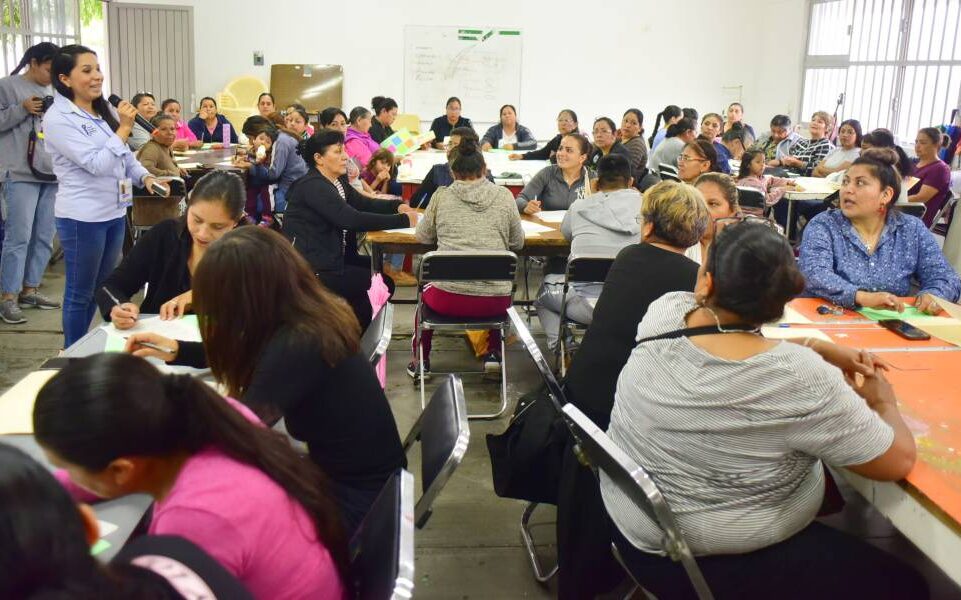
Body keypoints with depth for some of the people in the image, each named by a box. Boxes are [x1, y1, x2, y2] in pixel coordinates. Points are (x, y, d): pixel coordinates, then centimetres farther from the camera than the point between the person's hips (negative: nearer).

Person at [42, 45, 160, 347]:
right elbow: (97, 164, -21)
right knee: (80, 293, 5)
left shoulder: (102, 110, 9)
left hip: (115, 212, 8)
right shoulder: (58, 118, -14)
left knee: (101, 288, 18)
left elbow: (124, 155, 16)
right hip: (83, 217, -8)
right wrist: (124, 127, -17)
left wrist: (146, 177, -1)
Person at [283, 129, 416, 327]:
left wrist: (397, 205, -4)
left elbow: (364, 204, 16)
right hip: (313, 271, -10)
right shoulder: (312, 186, -19)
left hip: (333, 258, 10)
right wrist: (403, 220, -25)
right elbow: (352, 219, -28)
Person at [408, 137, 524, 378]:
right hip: (495, 302, 1)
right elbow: (518, 242, 11)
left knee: (426, 292, 35)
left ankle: (420, 362, 37)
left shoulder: (441, 196, 1)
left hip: (449, 299, -1)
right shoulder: (503, 196, 2)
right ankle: (494, 354, 30)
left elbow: (423, 237, 14)